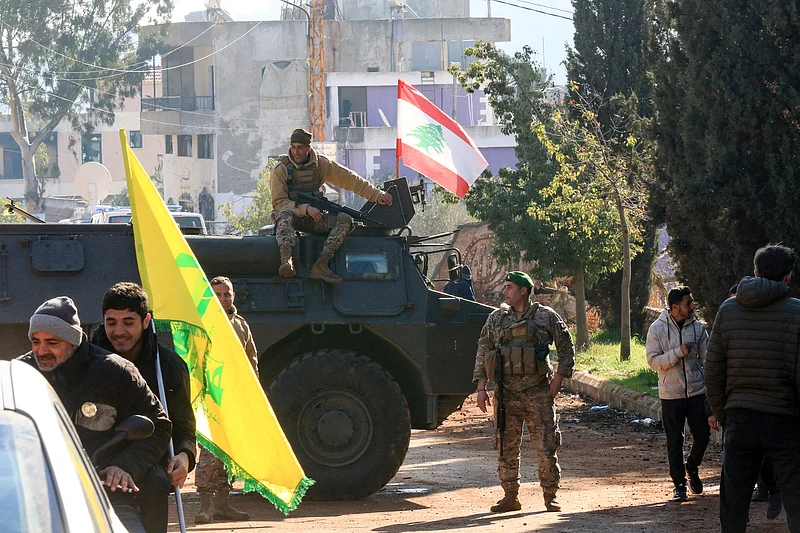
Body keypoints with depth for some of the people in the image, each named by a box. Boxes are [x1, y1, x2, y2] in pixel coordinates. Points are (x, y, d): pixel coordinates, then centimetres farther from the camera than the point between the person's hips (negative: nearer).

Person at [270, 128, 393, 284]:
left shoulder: (320, 164, 5)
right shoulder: (280, 170, -5)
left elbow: (350, 180, 6)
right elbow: (279, 203, -10)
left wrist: (376, 195, -1)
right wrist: (305, 208, -24)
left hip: (313, 219, 4)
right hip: (292, 217, -4)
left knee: (345, 220, -21)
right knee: (284, 214, -39)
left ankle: (320, 265, -39)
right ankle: (286, 260, -61)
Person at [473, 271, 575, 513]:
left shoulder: (546, 317, 1)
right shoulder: (496, 318, 8)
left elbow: (566, 347, 7)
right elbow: (482, 352, 10)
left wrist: (559, 378, -2)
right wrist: (481, 387, 3)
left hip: (538, 392, -3)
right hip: (506, 393, 3)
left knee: (546, 446, -2)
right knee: (506, 447, 4)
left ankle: (550, 496, 7)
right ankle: (510, 497, 12)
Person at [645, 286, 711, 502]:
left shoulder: (698, 327, 3)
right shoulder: (657, 329, -5)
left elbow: (707, 360, 8)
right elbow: (654, 361, -9)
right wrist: (679, 352, -21)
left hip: (697, 393, 2)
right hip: (671, 394, -2)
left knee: (703, 436, 0)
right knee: (675, 442, 2)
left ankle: (692, 468, 29)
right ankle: (679, 483, 15)